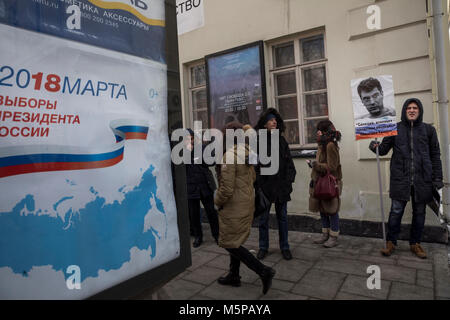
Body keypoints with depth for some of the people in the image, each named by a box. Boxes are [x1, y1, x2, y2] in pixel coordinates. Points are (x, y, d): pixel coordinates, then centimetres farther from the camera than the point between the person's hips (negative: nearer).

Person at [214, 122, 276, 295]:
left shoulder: (229, 156, -23)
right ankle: (233, 276, 34)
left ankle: (264, 271, 2)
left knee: (230, 243, 4)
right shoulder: (246, 152, 4)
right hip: (247, 202, 9)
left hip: (234, 207, -9)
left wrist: (217, 201, -5)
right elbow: (252, 177, 16)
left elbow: (226, 189, -24)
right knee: (235, 241, 20)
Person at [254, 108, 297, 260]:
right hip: (265, 186, -3)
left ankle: (284, 247, 25)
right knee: (263, 218, 9)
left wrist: (289, 179, -1)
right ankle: (263, 247, 24)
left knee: (282, 217, 12)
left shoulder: (282, 141, 8)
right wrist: (258, 183, -11)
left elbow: (289, 162, 9)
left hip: (282, 186, 3)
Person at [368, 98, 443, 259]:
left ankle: (415, 244, 26)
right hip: (400, 178, -1)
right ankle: (391, 242, 15)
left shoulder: (428, 129, 7)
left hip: (422, 179, 2)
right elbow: (384, 149, 5)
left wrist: (437, 178, 4)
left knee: (419, 212, 11)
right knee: (396, 211, 1)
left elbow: (435, 155, 8)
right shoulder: (395, 129, 4)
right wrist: (376, 147, -18)